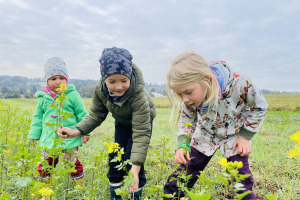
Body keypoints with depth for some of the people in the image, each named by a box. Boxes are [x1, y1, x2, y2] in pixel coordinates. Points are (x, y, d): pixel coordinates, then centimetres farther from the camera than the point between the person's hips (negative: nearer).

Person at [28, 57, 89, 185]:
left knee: (72, 162, 6)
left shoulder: (73, 95, -4)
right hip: (49, 139, 3)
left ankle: (79, 182, 27)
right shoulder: (44, 97, 6)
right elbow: (38, 117, 16)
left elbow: (82, 115, 0)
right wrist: (34, 134, 16)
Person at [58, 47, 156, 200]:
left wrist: (135, 168, -50)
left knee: (132, 158, -11)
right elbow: (96, 115, -11)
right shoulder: (100, 90, -28)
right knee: (115, 157, 1)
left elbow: (141, 133, -43)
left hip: (141, 121, -4)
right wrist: (77, 131, -28)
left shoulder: (138, 96, -42)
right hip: (121, 122, 4)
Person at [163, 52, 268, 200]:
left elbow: (260, 107, -13)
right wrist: (183, 144, -20)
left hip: (234, 137, -1)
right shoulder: (191, 98, -25)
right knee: (185, 172, 3)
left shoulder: (238, 84, -34)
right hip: (205, 136, 2)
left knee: (240, 182, -3)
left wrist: (246, 136, -14)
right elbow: (186, 119, -4)